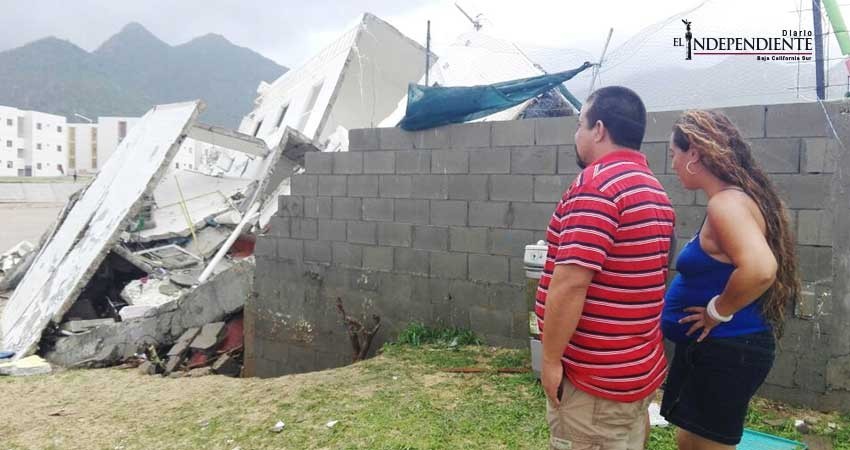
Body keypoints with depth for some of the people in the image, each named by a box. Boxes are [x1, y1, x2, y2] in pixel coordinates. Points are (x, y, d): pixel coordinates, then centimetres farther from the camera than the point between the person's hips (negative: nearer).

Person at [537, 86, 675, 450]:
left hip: (595, 376, -9)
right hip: (639, 367, 9)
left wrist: (551, 359, -17)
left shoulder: (595, 184, -20)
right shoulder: (654, 190, 11)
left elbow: (570, 283, -26)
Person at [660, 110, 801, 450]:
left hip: (725, 351, -10)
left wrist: (718, 312, -23)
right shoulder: (732, 199, 8)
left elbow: (760, 269, -37)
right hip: (714, 347, 10)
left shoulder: (726, 203, -22)